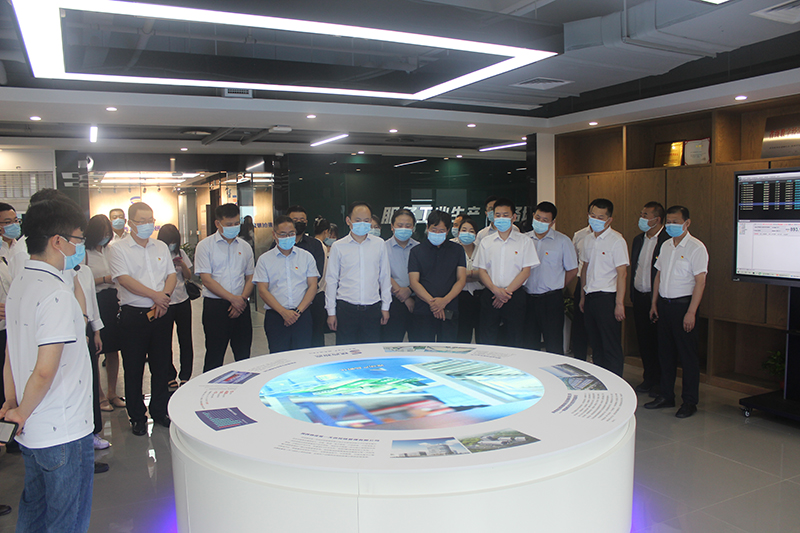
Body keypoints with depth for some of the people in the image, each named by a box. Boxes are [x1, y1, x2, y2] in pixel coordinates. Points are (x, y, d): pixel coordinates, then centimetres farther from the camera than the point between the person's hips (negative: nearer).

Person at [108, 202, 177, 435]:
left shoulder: (161, 247, 13)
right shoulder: (118, 248, -2)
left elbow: (171, 275, 8)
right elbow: (124, 279, -13)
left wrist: (165, 297, -10)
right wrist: (154, 295, -17)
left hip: (161, 313, 4)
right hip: (134, 313, -4)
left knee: (161, 365, 11)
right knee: (134, 368, 4)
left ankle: (160, 411, 25)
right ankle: (137, 416, 18)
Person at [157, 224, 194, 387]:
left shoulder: (180, 253, 6)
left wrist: (182, 264, -8)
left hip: (182, 301, 3)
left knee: (185, 340, 6)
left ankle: (185, 375, 17)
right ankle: (170, 376, 19)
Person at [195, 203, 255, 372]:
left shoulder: (245, 247, 11)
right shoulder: (205, 246, -1)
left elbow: (250, 277, 13)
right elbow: (206, 279, -8)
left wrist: (242, 298, -6)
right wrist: (232, 298, -13)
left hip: (241, 305, 4)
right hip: (215, 306, -3)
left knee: (243, 354, 7)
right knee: (214, 356, 1)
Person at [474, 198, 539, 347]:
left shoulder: (524, 241, 4)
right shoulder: (485, 242, 10)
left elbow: (526, 270, -2)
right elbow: (481, 270, 5)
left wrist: (507, 291, -11)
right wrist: (495, 290, -11)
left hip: (515, 295, -1)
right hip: (490, 295, 2)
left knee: (514, 341, 2)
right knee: (487, 340, 2)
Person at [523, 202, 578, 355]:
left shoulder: (562, 241, -1)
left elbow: (572, 270, 3)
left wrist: (556, 287, 3)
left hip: (552, 300, -3)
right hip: (527, 298, 3)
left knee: (554, 346, 1)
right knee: (529, 344, 10)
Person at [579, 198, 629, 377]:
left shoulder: (616, 240, -10)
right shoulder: (588, 239, 11)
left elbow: (622, 273, -13)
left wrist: (619, 303, -17)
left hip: (607, 297, -7)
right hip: (590, 297, 7)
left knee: (611, 348, -1)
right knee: (596, 345, 14)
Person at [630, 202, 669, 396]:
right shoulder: (638, 240, 12)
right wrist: (632, 295, 15)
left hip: (656, 298, -7)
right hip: (639, 298, 7)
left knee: (658, 342, 3)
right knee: (644, 340, 13)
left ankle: (660, 382, 16)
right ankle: (648, 379, 25)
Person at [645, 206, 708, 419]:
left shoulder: (696, 248, -10)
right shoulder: (666, 246, 12)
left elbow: (700, 282, -14)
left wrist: (691, 312, -19)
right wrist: (654, 303, 13)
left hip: (683, 304, -7)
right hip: (664, 304, 7)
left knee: (687, 355, 1)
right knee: (665, 352, 12)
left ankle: (690, 401, 12)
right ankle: (666, 396, 23)